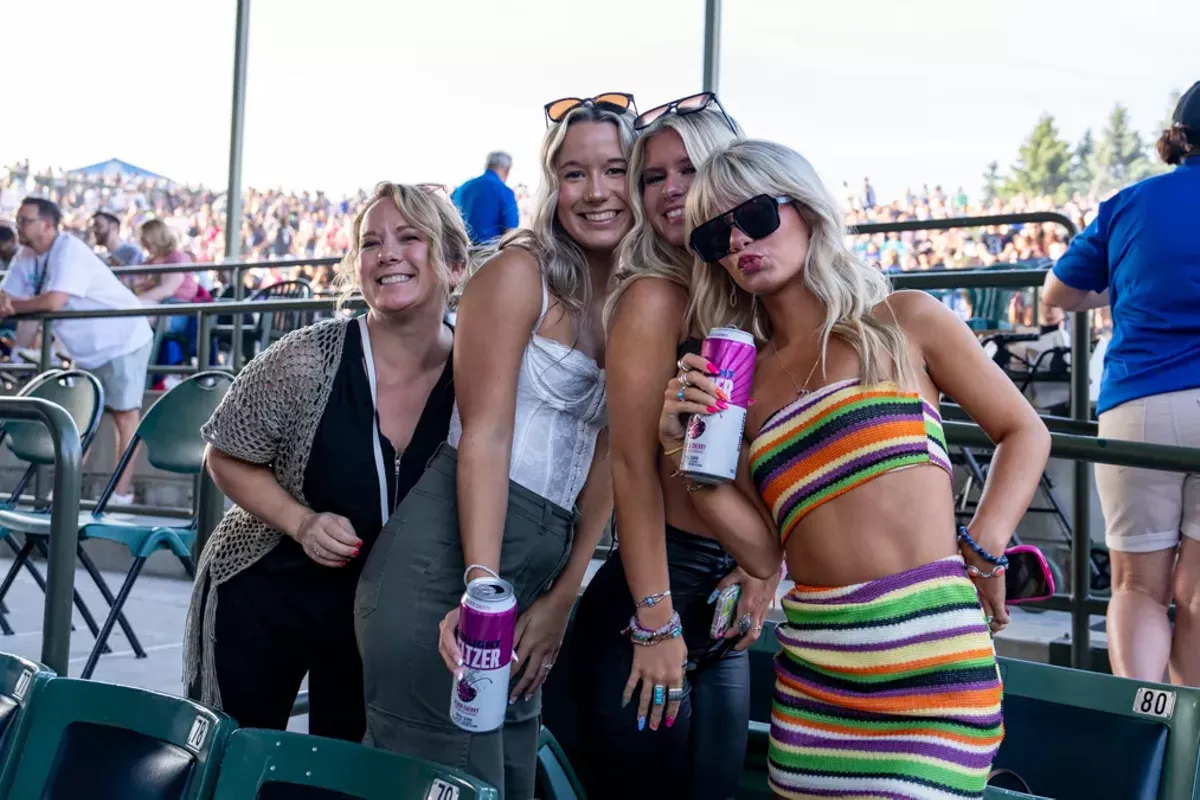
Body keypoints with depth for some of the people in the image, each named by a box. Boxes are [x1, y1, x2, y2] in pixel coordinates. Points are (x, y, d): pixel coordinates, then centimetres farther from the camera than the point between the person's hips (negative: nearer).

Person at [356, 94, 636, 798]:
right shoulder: (519, 272, -6)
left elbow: (605, 458, 9)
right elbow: (483, 435, -14)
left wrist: (562, 599, 4)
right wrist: (480, 584, -24)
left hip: (545, 570, 7)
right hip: (451, 561, -7)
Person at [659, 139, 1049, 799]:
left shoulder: (904, 321, 5)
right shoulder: (737, 379, 12)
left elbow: (1024, 433, 9)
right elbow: (763, 552, 6)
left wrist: (983, 550, -4)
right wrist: (681, 445, -2)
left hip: (930, 659, -3)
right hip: (812, 669, 4)